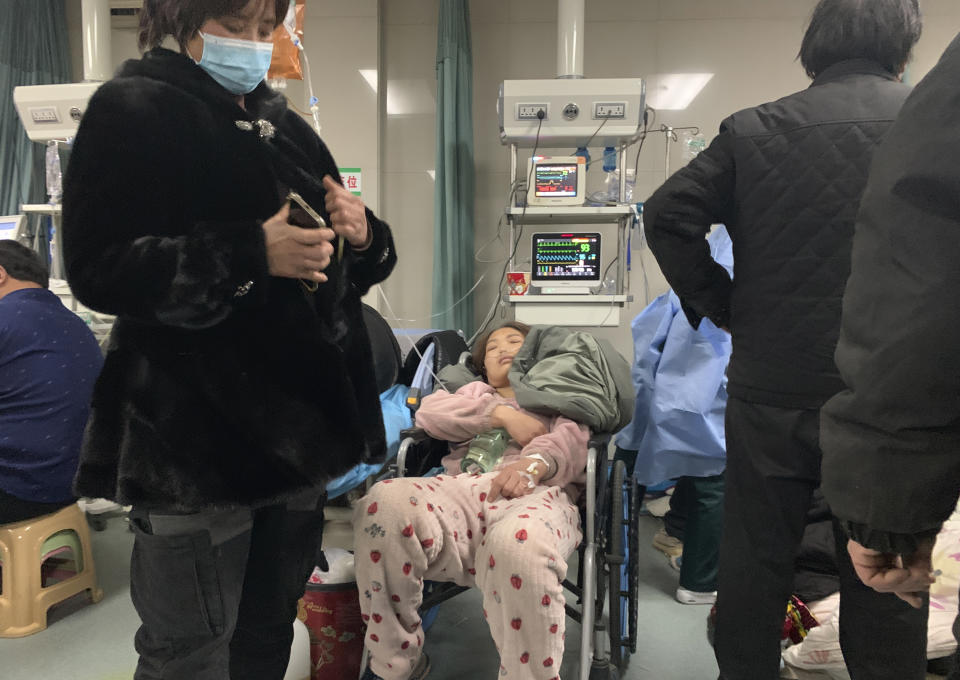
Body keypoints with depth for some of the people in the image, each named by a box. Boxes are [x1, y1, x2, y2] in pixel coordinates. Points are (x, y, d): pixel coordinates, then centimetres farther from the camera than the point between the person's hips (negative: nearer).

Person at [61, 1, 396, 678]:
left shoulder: (284, 125, 19)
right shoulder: (134, 110, -3)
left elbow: (353, 266, 23)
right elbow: (100, 268, -13)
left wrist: (361, 233, -1)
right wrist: (252, 256, -22)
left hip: (297, 419, 7)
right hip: (199, 436, -7)